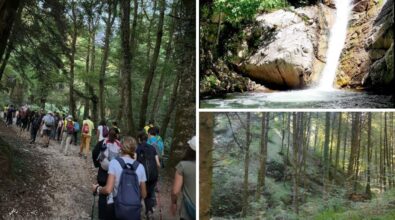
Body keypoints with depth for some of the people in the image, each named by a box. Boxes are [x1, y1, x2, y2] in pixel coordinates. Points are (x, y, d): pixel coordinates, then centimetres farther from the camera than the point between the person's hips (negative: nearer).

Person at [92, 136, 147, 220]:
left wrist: (97, 189, 5)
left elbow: (108, 190, -14)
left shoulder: (114, 162, -7)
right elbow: (143, 195, 7)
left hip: (115, 207, -1)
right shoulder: (140, 167, 1)